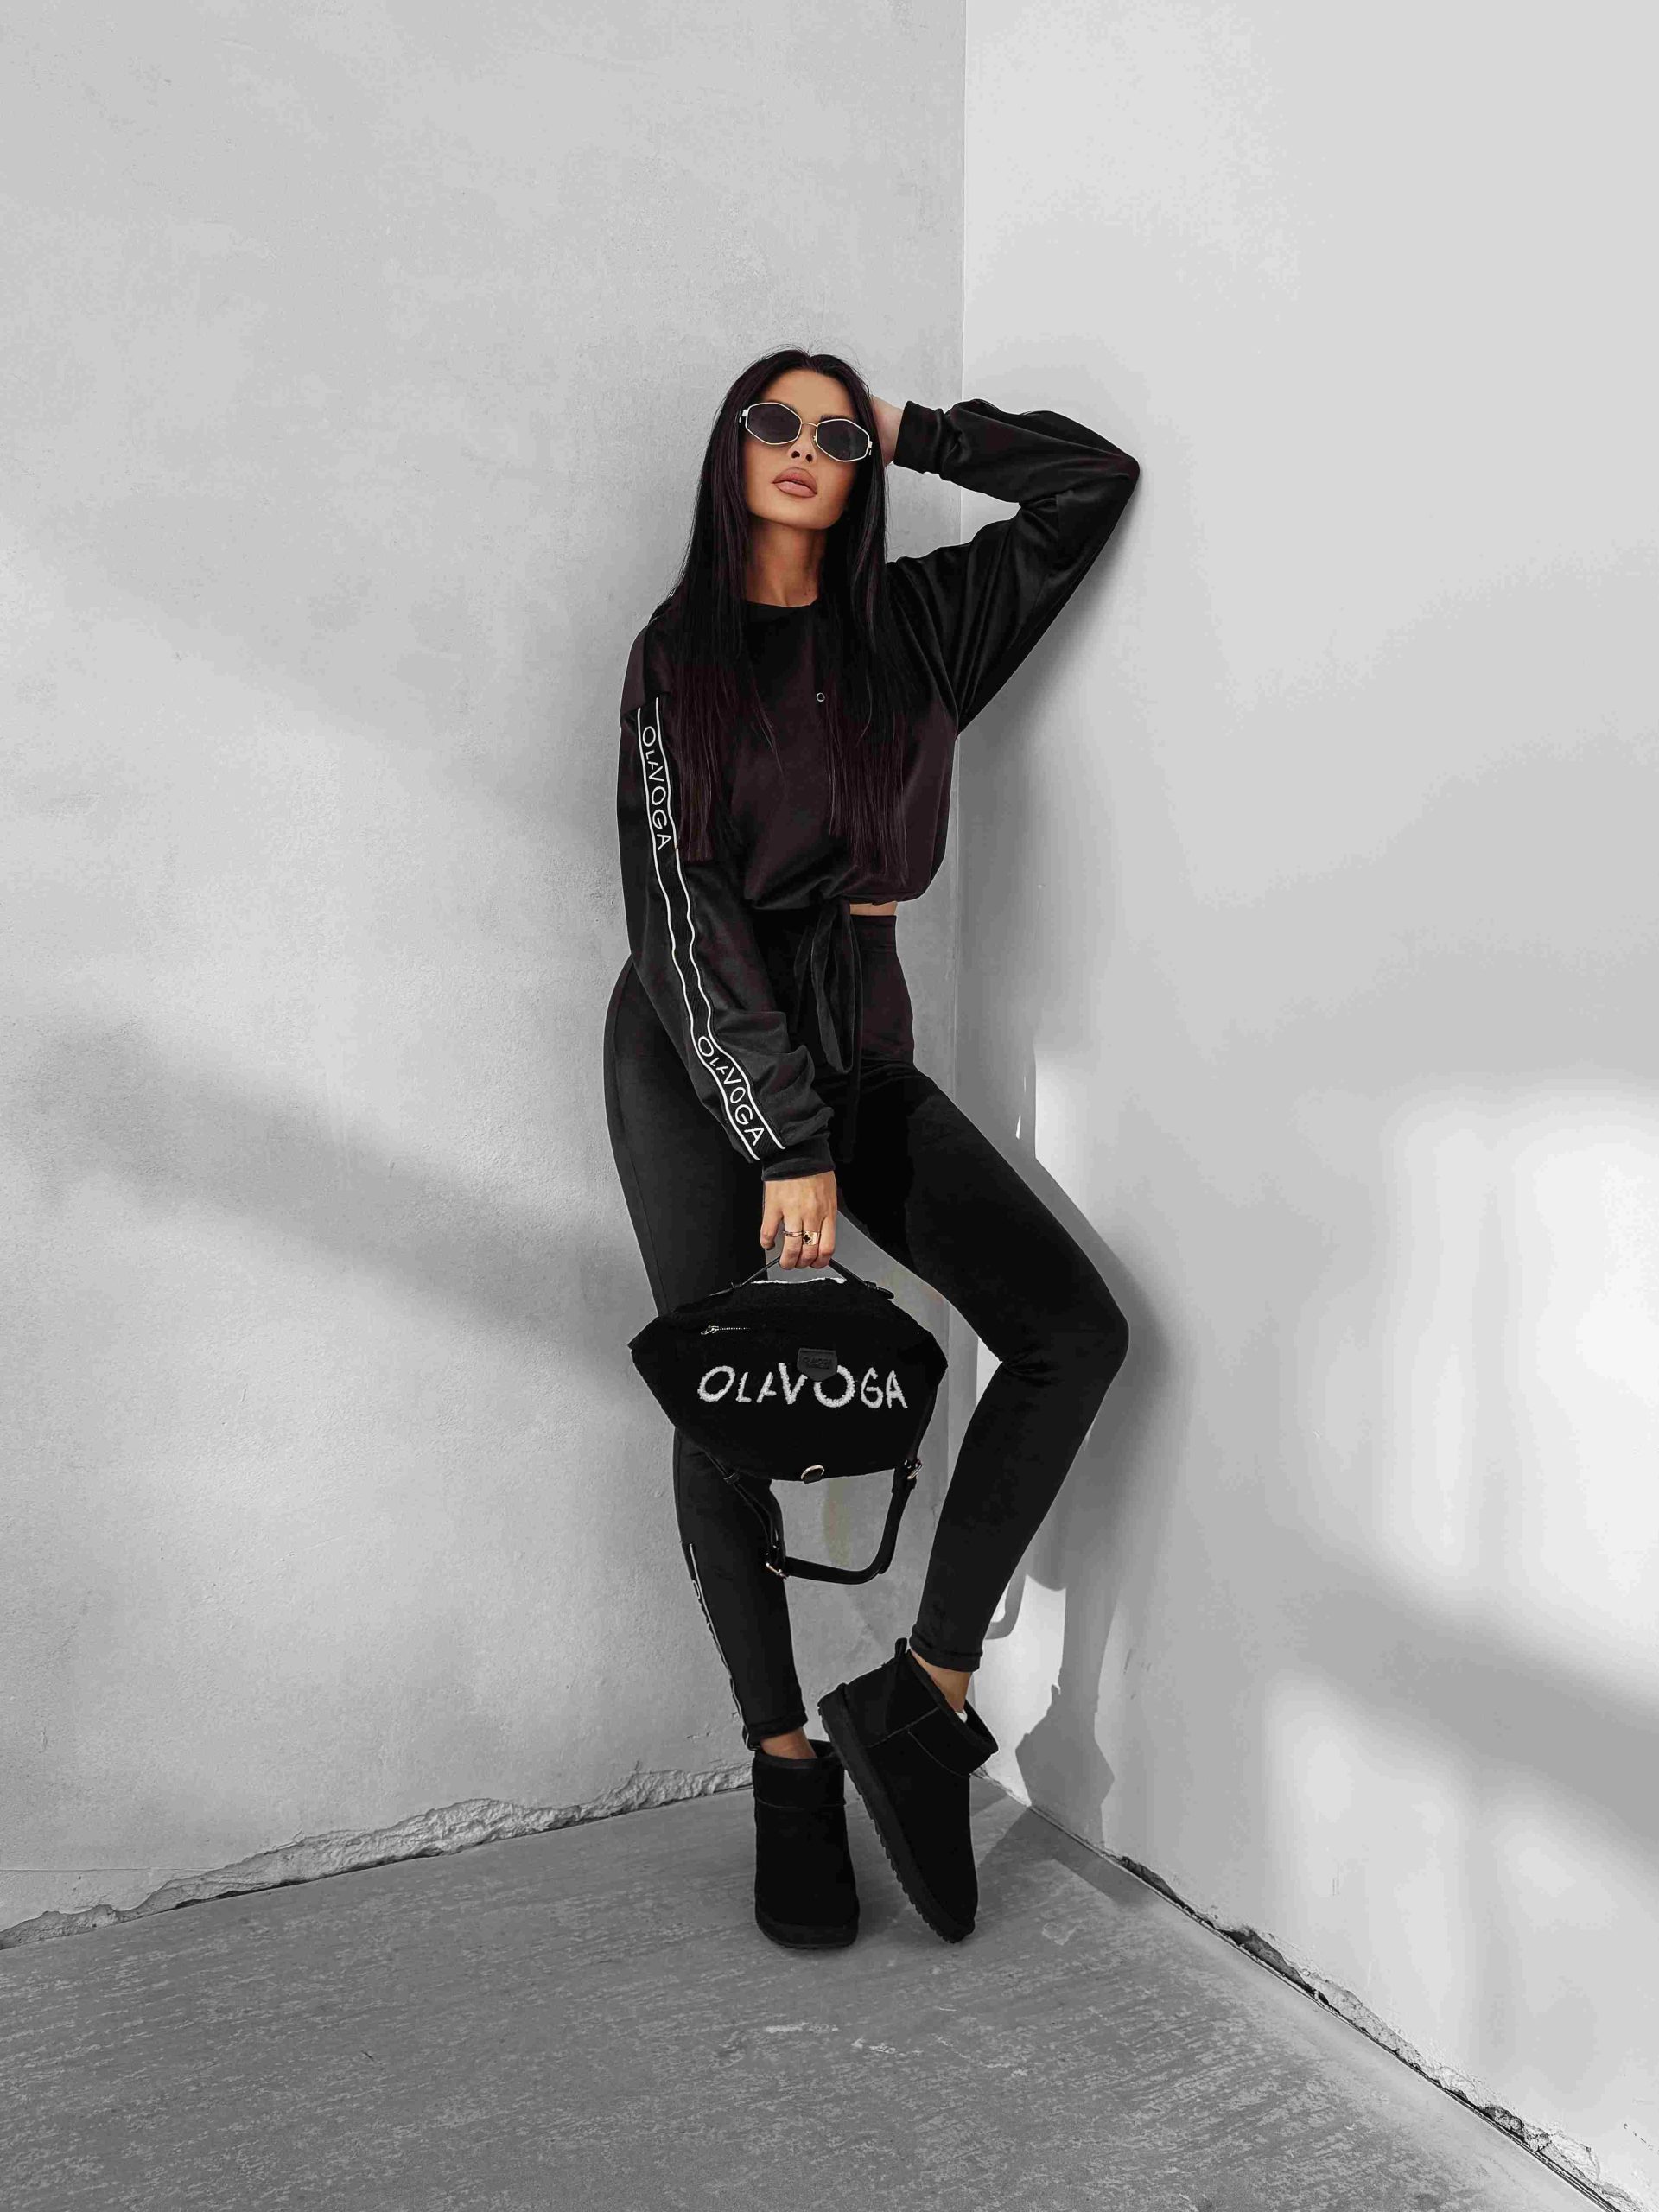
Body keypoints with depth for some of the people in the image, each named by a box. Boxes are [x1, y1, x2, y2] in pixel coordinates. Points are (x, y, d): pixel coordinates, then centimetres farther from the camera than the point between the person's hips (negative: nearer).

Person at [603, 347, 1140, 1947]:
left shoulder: (914, 626, 10)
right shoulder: (677, 655, 1)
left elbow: (1091, 479, 14)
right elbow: (682, 906, -9)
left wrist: (915, 431, 13)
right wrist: (783, 1139, -16)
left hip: (859, 1042, 3)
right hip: (697, 1050, -3)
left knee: (1074, 1331, -11)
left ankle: (924, 1690, -1)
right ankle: (788, 1768, 16)